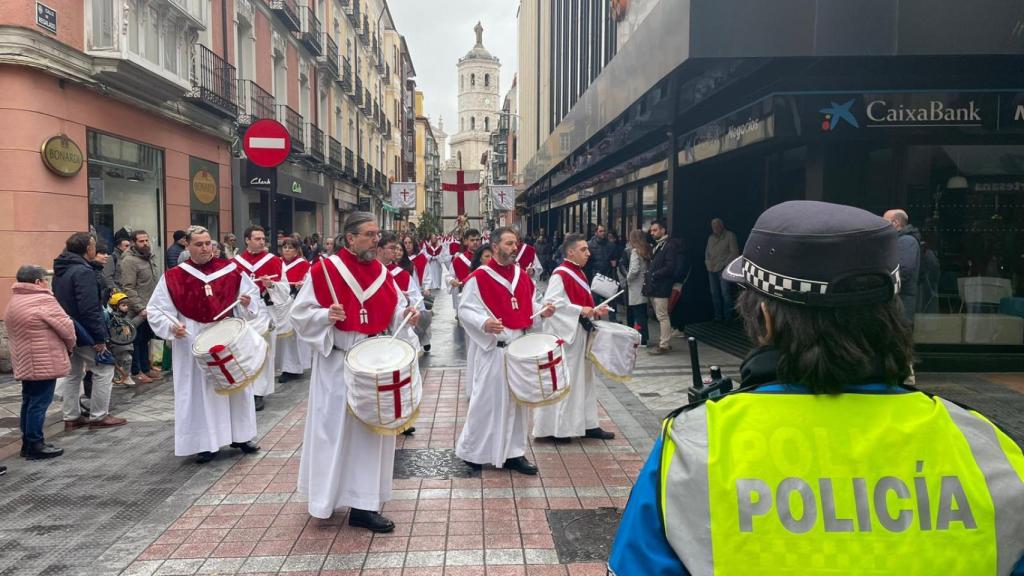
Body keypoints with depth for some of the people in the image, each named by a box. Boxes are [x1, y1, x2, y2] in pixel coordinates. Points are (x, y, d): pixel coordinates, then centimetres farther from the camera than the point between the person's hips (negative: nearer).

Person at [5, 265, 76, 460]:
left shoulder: (13, 303, 15)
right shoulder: (43, 300, -15)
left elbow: (14, 334, 17)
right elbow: (66, 326, -14)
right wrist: (70, 346, 5)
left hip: (25, 363, 9)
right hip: (45, 363, -9)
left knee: (29, 402, 16)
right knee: (40, 403, -3)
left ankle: (28, 443, 24)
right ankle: (36, 446, 3)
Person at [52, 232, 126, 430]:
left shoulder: (60, 270, 11)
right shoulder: (83, 271, -20)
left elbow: (61, 302, 19)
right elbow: (89, 308, -24)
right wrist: (100, 337, -21)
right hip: (84, 333, -9)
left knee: (72, 373, 16)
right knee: (104, 370, 0)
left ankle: (71, 417, 21)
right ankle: (98, 417, 4)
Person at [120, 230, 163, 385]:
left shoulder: (149, 257, 12)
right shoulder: (129, 261, -16)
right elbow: (128, 288, -21)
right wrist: (140, 308, -23)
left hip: (151, 308, 8)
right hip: (139, 310, -8)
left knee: (146, 339, 17)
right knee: (137, 340, 3)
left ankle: (146, 368, 27)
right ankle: (135, 372, 14)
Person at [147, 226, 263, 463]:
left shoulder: (231, 270, -1)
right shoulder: (173, 277, -5)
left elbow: (253, 294, 5)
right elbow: (155, 310, -3)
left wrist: (248, 303, -17)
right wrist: (170, 326, -21)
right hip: (194, 344, -2)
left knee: (235, 385, 12)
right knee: (199, 392, 3)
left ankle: (240, 435, 26)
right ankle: (205, 443, 12)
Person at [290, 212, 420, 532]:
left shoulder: (382, 272, 7)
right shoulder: (325, 270, -9)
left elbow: (395, 310, 12)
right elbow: (301, 313, -7)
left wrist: (406, 314, -9)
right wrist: (326, 315, -24)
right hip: (338, 364, -5)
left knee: (371, 429, 10)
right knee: (336, 429, 1)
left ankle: (363, 504, 22)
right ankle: (327, 498, 17)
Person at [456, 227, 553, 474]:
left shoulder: (522, 276, 10)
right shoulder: (479, 277, -9)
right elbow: (465, 309, -11)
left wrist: (542, 311, 0)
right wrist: (483, 323, -27)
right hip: (491, 349, -6)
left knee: (519, 401, 11)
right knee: (487, 400, 1)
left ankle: (514, 452, 22)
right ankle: (471, 450, 18)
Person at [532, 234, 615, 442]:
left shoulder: (579, 273, 13)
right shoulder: (560, 274, -15)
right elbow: (550, 302, -24)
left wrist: (595, 310, 5)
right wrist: (579, 310, -23)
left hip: (581, 333, 10)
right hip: (565, 334, -10)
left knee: (584, 379, 15)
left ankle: (588, 424, 24)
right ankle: (553, 428, 8)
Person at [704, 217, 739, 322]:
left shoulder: (730, 236, 0)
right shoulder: (711, 238, 18)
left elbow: (734, 252, -5)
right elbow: (707, 251, 24)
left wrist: (725, 264, -11)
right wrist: (707, 262, 8)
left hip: (723, 269, -6)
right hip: (712, 270, 6)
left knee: (725, 293, -10)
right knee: (714, 294, 7)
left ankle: (728, 317, -5)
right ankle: (718, 316, 15)